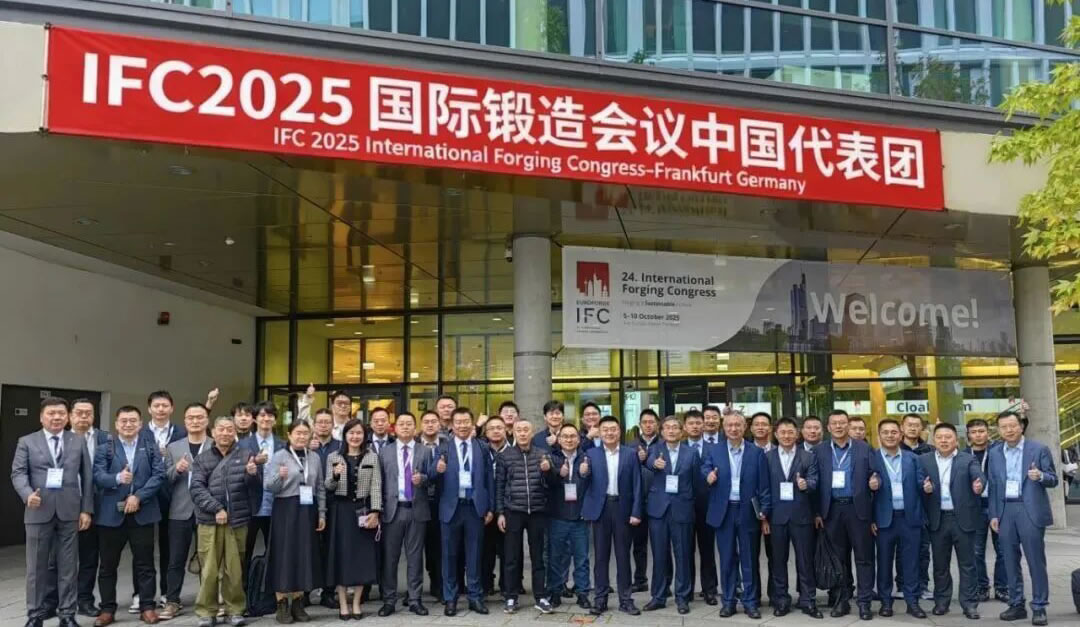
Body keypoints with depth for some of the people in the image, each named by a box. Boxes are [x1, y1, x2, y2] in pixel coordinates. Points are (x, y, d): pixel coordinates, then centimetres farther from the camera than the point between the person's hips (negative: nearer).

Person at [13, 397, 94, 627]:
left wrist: (87, 509, 0)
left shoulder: (79, 442, 8)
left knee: (68, 566, 5)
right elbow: (18, 472, -3)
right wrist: (28, 494, -22)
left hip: (70, 512, 1)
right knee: (37, 566, 6)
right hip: (39, 511, -1)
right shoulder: (27, 442, 5)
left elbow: (87, 477, 6)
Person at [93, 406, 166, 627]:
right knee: (108, 564, 7)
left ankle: (147, 607, 13)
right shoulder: (104, 448, 4)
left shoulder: (150, 446, 5)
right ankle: (108, 609, 18)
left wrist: (138, 496, -14)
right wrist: (117, 478, -27)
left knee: (145, 562, 5)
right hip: (111, 514, 0)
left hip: (142, 513, 0)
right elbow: (98, 476, -8)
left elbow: (159, 475, -4)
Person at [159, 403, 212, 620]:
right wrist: (176, 469, -14)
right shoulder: (173, 447, 9)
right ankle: (172, 602, 12)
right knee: (176, 560, 5)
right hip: (180, 511, 2)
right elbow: (165, 479, 5)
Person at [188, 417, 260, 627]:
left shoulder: (245, 455, 6)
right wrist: (216, 509, -12)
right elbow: (197, 489, -1)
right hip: (209, 521, 0)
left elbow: (252, 485, -1)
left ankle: (235, 609, 16)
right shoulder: (202, 458, 7)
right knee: (209, 569, 2)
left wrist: (252, 474, -24)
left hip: (237, 520, 0)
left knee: (235, 569, 6)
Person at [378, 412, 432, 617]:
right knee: (390, 556, 4)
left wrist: (422, 478, -17)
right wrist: (379, 508, -1)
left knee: (415, 556, 5)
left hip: (417, 510, 0)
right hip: (393, 509, 0)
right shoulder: (385, 451, 7)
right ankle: (389, 600, 14)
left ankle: (414, 599, 13)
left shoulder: (425, 451, 7)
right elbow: (380, 481, 4)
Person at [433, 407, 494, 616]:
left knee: (474, 554, 8)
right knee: (450, 555, 7)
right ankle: (450, 599, 18)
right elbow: (435, 477, -9)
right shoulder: (443, 448, 1)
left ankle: (475, 597, 18)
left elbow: (489, 478, 5)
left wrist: (490, 507, 2)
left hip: (475, 506, 1)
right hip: (451, 506, 0)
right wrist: (438, 470, -32)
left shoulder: (482, 447, 5)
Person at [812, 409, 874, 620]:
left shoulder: (864, 449, 3)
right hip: (832, 510, 2)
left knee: (863, 557, 2)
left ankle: (864, 602, 8)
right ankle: (842, 600, 18)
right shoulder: (819, 451, 6)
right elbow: (817, 483, 5)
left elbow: (872, 477, 6)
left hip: (858, 508, -1)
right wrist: (817, 512, 2)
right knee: (839, 558, 9)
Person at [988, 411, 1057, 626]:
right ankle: (1016, 605, 16)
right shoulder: (995, 453, 10)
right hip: (1005, 511, 4)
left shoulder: (1039, 449, -1)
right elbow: (993, 486, 11)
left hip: (1030, 511, -4)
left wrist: (1040, 476, -24)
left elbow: (1053, 479, -1)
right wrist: (993, 514, 6)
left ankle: (1039, 608, 7)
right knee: (1011, 561, 8)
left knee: (1036, 561, -1)